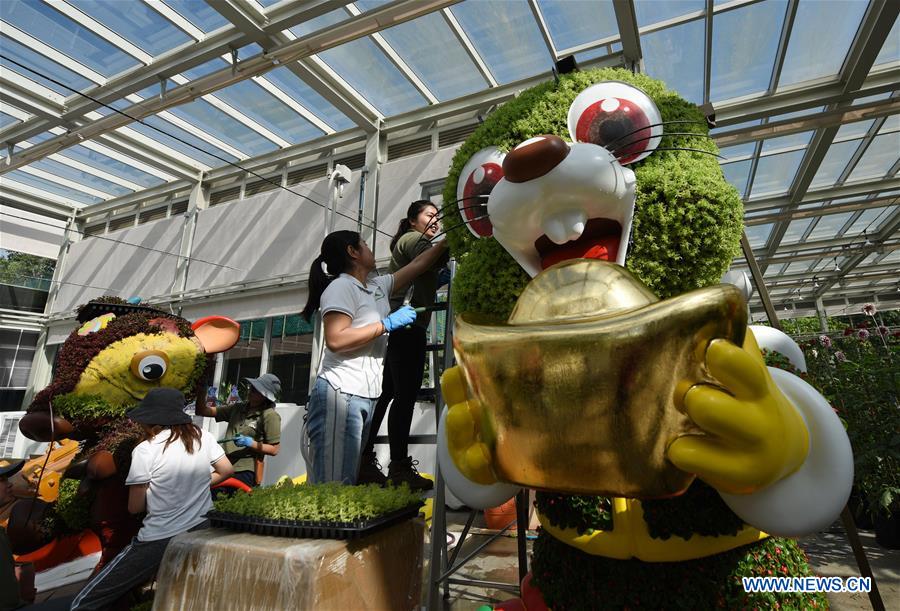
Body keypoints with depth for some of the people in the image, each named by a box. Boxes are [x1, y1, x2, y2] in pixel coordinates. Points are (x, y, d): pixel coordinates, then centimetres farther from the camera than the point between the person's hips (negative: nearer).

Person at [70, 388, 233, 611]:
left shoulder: (145, 450, -12)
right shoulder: (203, 437, -2)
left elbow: (135, 507, -6)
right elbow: (226, 471, 6)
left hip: (159, 541, -5)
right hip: (201, 531, 5)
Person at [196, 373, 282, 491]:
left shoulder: (270, 415, -9)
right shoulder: (238, 407, 11)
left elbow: (274, 450, -9)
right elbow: (203, 411, 16)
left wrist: (250, 443, -19)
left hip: (244, 472, -6)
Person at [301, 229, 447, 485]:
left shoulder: (378, 285, 19)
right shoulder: (341, 286, -6)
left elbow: (416, 266, 28)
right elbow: (335, 340, -18)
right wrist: (387, 324, -14)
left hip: (366, 396, 9)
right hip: (341, 393, -9)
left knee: (347, 483, 9)